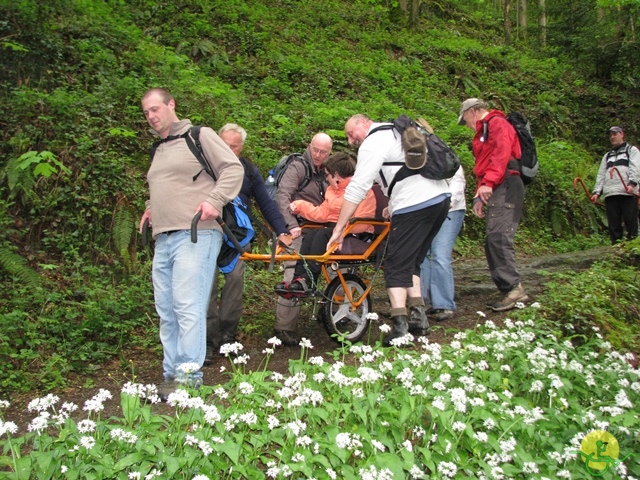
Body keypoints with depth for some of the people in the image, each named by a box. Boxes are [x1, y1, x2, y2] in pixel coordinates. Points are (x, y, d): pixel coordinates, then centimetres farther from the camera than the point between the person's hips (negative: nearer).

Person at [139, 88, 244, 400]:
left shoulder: (199, 136, 1)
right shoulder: (158, 149, 24)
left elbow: (233, 168, -5)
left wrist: (214, 200, -17)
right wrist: (151, 208, 18)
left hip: (195, 235, -8)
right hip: (163, 239, 8)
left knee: (188, 307, -12)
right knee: (166, 312, 8)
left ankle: (189, 376, -7)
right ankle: (172, 374, 16)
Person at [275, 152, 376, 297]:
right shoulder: (333, 189, 16)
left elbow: (360, 223, -21)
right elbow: (322, 213, 12)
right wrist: (300, 206, 5)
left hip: (356, 236, -8)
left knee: (322, 234, -29)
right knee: (311, 234, -19)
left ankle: (308, 282, -34)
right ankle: (299, 278, -28)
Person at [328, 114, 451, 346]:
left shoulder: (372, 144, -5)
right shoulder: (396, 131, 24)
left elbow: (357, 188, -13)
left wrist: (339, 228, -13)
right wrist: (394, 204, 27)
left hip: (415, 206, -9)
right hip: (441, 198, 9)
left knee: (397, 266, -5)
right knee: (412, 261, 17)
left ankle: (400, 327, -12)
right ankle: (418, 316, 14)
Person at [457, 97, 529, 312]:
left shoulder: (497, 123, 0)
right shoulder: (484, 131, 31)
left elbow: (501, 154, -17)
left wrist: (488, 183, -26)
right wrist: (479, 196, 20)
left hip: (505, 187, -10)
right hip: (496, 190, 10)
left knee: (498, 238, -19)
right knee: (493, 241, 5)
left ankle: (512, 287, -20)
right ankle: (511, 290, 5)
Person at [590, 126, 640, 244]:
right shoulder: (607, 155, 31)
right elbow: (601, 175, 21)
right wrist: (597, 192, 7)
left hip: (627, 192, -4)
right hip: (610, 194, 4)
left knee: (630, 221, -9)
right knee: (613, 224, -2)